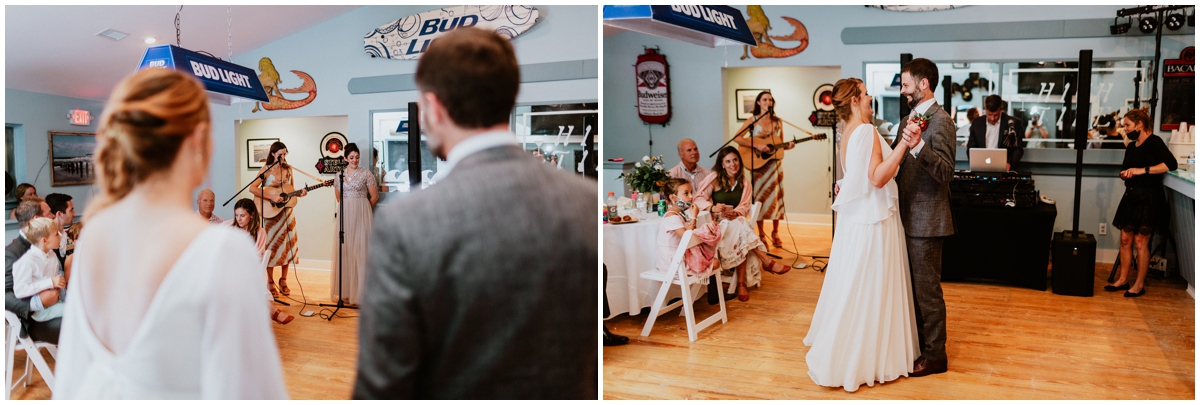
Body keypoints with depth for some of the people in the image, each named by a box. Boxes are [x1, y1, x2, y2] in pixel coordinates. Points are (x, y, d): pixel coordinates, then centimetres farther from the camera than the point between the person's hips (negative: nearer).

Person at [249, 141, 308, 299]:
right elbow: (252, 188, -18)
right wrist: (271, 197, -25)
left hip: (286, 212, 4)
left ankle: (283, 280, 16)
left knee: (287, 245, 5)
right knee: (272, 245, 0)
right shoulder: (266, 170, -7)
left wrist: (299, 193, -6)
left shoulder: (288, 169, 6)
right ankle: (270, 283, 9)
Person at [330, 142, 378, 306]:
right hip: (344, 215, 4)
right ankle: (344, 291, 10)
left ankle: (359, 292, 0)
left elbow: (374, 196, 1)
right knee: (343, 251, 3)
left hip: (361, 215, -4)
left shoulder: (366, 173, -2)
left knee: (360, 251, -5)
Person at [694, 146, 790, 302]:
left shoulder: (744, 183, 11)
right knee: (741, 226, -34)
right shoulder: (714, 178, -4)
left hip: (736, 222, 4)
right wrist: (713, 207, -30)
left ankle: (742, 283, -27)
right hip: (718, 224, -3)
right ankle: (767, 262, -28)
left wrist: (735, 213, -20)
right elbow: (699, 198, -11)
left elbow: (744, 206, 2)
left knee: (741, 240, -31)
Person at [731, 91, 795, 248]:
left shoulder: (778, 122, 7)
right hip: (758, 163, -3)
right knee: (759, 197, 0)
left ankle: (775, 233, 14)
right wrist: (757, 146, -21)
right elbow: (737, 138, -14)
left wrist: (787, 146, -8)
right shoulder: (752, 121, -3)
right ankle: (761, 235, 9)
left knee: (776, 197, 3)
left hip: (775, 163, 3)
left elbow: (779, 144, 15)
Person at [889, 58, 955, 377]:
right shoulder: (909, 120, 11)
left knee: (927, 289, 1)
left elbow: (946, 173, -26)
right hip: (908, 217, 9)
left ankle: (935, 355, 14)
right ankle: (917, 340, 34)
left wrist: (919, 146, -40)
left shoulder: (940, 121, -16)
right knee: (912, 285, 19)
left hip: (926, 220, -9)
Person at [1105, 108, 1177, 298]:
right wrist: (1125, 174, 0)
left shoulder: (1154, 142, -9)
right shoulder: (1131, 147, 12)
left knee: (1140, 241, -3)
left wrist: (1143, 170, -24)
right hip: (1131, 196, 7)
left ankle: (1139, 285, 5)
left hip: (1148, 197, -7)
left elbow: (1171, 164, -20)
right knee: (1125, 239, 6)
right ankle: (1123, 280, 14)